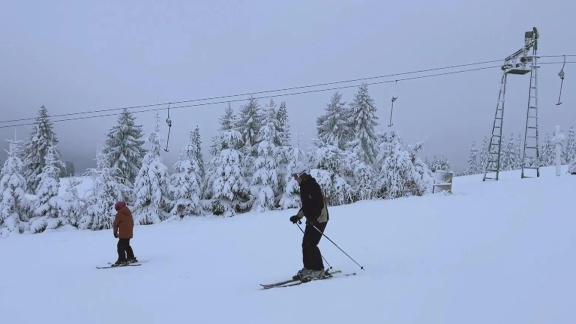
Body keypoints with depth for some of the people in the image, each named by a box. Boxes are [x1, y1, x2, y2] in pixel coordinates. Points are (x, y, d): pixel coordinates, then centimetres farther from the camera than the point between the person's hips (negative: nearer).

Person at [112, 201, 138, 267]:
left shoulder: (119, 214, -9)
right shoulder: (129, 213, 13)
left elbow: (116, 224, -6)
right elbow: (132, 223, 19)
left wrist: (115, 232, 5)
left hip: (123, 234, -8)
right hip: (129, 233, 8)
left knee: (120, 246, -4)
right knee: (126, 245, 21)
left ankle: (122, 260, -10)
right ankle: (131, 258, 24)